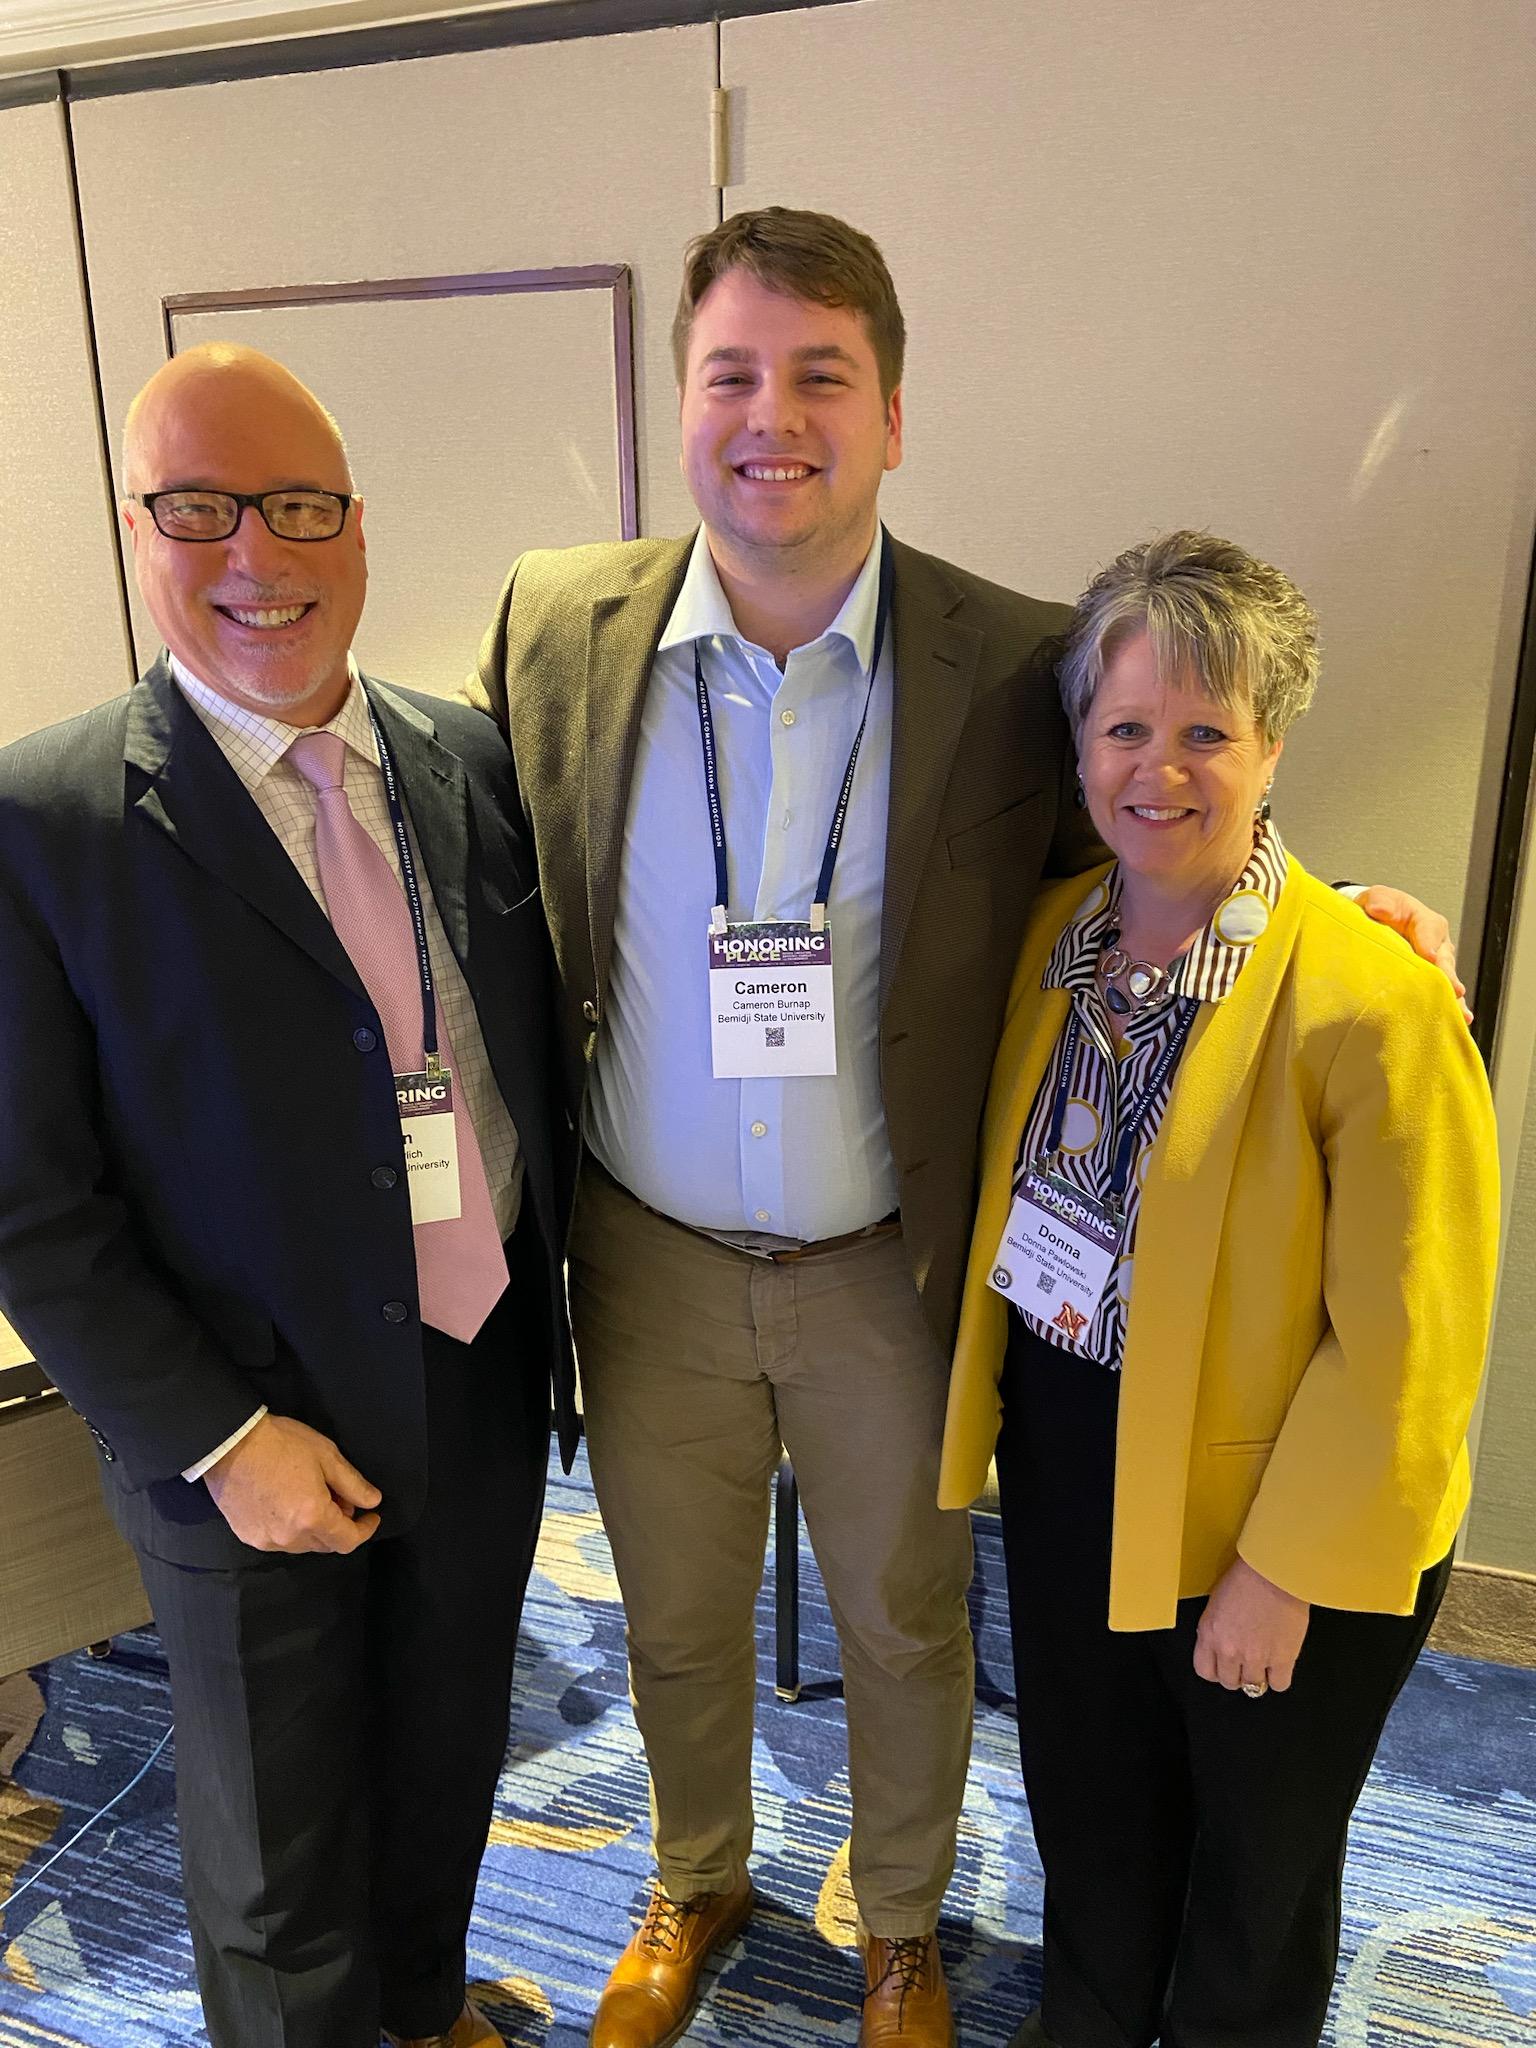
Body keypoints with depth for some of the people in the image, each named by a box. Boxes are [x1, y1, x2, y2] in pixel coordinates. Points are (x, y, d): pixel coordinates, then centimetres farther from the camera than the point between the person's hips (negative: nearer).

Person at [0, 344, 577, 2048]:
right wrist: (221, 1438, -15)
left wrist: (562, 1299, 4)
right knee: (276, 1857, 19)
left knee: (450, 1758, 27)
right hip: (251, 1436, -4)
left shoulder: (473, 766, -2)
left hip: (485, 1389, 4)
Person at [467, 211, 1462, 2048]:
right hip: (649, 1260, 2)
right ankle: (697, 1882, 57)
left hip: (888, 1274, -1)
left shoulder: (1014, 669, -14)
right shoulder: (556, 623, -8)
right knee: (675, 1624, 24)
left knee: (905, 1630, 21)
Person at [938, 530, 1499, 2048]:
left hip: (1269, 1505, -5)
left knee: (1256, 1851, 23)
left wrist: (1283, 1571, -14)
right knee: (1083, 1793, 29)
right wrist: (1001, 1396, 7)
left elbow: (1404, 1351, -20)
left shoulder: (1375, 1005, -26)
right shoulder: (1054, 931, -6)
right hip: (1063, 1448, 6)